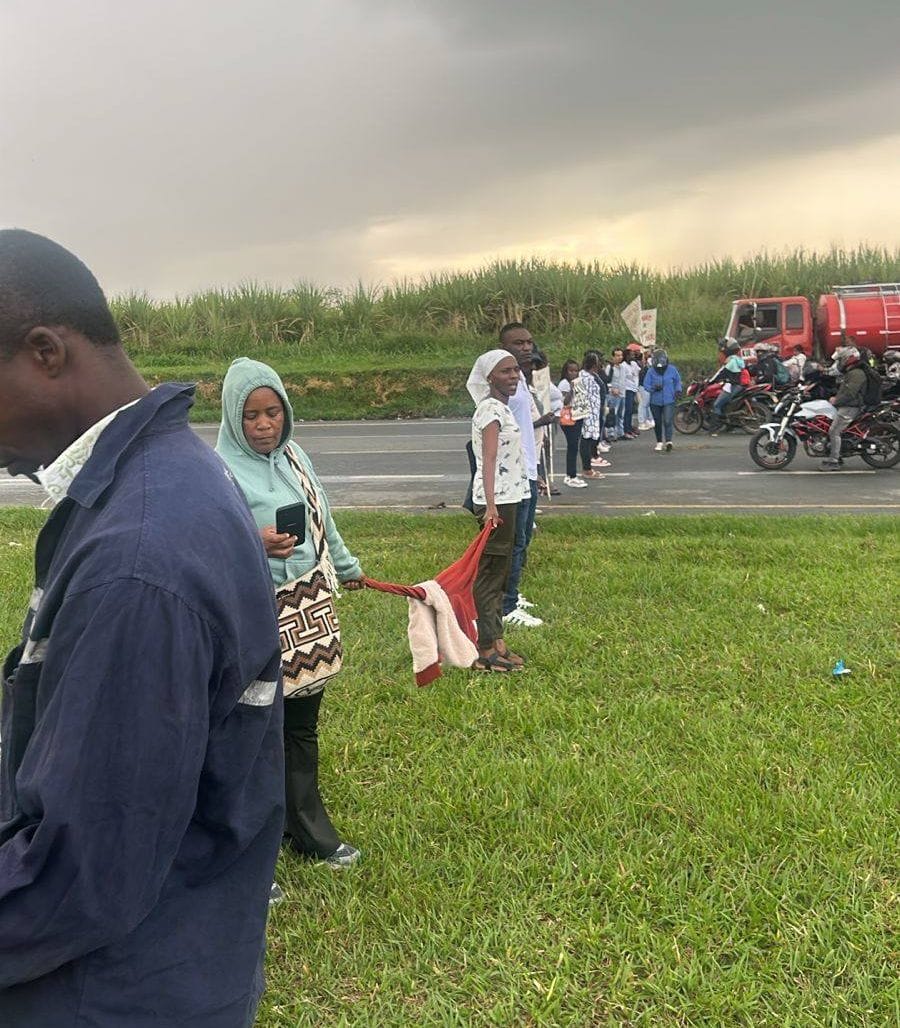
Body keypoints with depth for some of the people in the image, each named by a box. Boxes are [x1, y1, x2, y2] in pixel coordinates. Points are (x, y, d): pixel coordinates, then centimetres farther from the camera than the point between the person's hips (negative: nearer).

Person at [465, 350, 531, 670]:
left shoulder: (501, 407, 15)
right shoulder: (491, 408, -15)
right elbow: (488, 459, -25)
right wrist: (491, 506, -35)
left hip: (507, 497, 10)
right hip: (497, 500, -10)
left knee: (499, 572, 15)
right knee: (490, 572, -4)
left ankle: (496, 641, 24)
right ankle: (487, 650, 2)